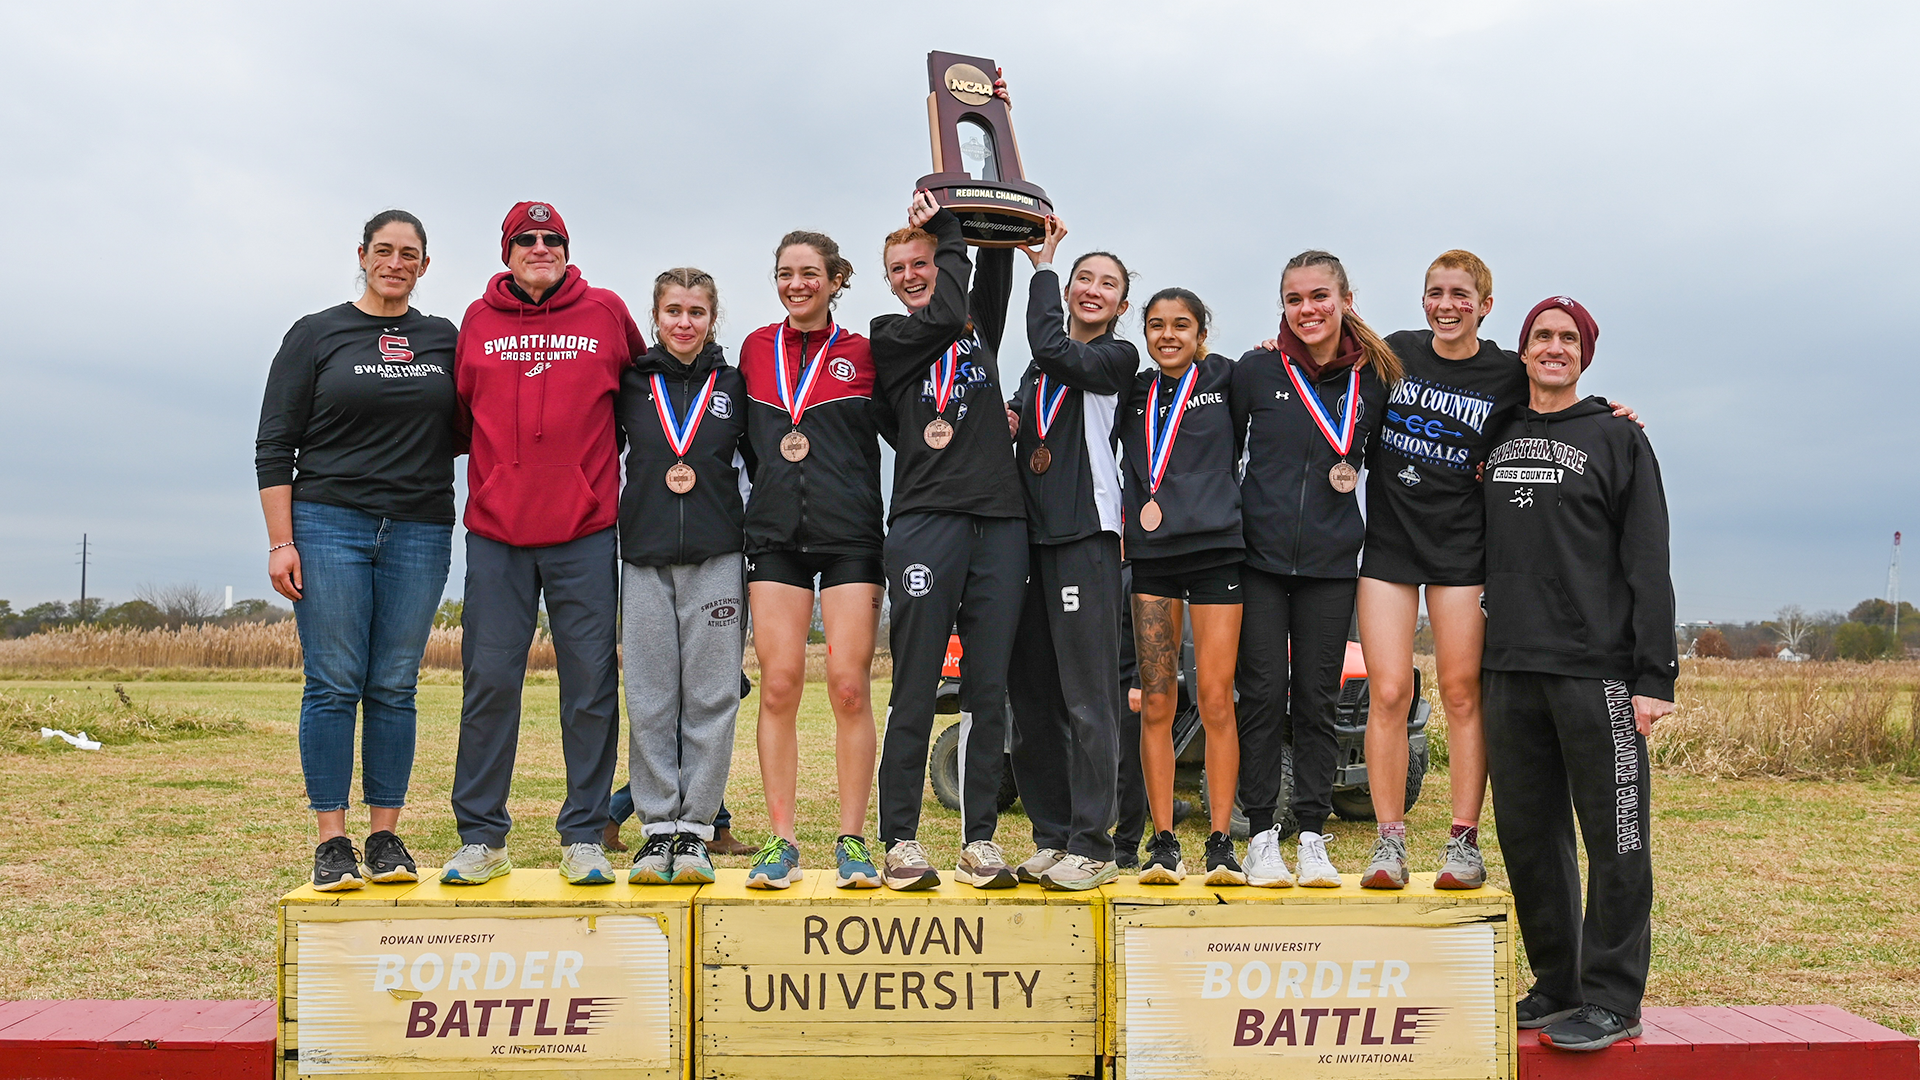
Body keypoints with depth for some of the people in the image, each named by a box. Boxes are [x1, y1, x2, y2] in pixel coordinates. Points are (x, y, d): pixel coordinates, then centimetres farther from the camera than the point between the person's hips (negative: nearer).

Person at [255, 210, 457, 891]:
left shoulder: (445, 340, 14)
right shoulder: (315, 336, 7)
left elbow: (461, 432, 21)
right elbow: (275, 446, 3)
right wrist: (281, 541, -5)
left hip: (419, 533, 2)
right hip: (329, 525, -2)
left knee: (394, 688, 3)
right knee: (333, 685, -3)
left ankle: (385, 838, 9)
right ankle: (331, 842, 3)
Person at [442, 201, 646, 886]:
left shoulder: (605, 313, 7)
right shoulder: (478, 320, 10)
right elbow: (460, 413, 18)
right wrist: (498, 462, 4)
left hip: (585, 531, 0)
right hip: (496, 529, 1)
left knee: (591, 685, 1)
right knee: (489, 681, 0)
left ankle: (583, 839, 11)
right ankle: (481, 839, 11)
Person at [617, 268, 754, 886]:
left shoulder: (734, 386, 9)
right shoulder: (631, 384, 10)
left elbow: (763, 463, 15)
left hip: (716, 557, -1)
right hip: (645, 556, 1)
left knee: (711, 696, -2)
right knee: (650, 698, 0)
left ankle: (696, 828, 4)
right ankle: (658, 827, 8)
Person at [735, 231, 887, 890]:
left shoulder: (863, 354, 5)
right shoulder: (755, 349, 13)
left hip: (851, 535, -2)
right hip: (775, 535, 2)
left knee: (850, 687, -6)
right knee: (778, 686, -3)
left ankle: (852, 841, 4)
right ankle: (781, 840, 5)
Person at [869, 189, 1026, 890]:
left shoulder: (980, 324, 21)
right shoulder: (888, 338, 9)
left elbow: (993, 264, 14)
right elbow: (945, 317, -5)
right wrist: (946, 223, 6)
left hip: (1000, 521, 4)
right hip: (925, 521, -3)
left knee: (988, 689, 3)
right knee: (916, 688, -4)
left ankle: (980, 840, 8)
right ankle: (901, 840, 3)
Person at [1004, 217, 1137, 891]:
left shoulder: (1118, 358, 3)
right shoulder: (1039, 371, 23)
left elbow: (1051, 347, -15)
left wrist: (1042, 261, -6)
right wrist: (1005, 427, 4)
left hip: (1085, 535, -7)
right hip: (1029, 532, 7)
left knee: (1088, 695, -9)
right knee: (1032, 694, 6)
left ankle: (1092, 847, -5)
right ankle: (1052, 836, 14)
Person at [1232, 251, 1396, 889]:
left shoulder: (1374, 377, 4)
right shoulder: (1256, 371, -1)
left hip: (1331, 561, 1)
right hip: (1259, 555, -1)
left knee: (1318, 699, 5)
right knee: (1263, 694, -1)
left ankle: (1313, 837, 13)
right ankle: (1261, 837, 8)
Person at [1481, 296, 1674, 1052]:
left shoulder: (1616, 437, 2)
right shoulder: (1496, 439, 16)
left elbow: (1648, 565, -3)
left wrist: (1654, 675, -10)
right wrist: (1480, 662, 12)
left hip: (1597, 671, -5)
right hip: (1510, 671, 5)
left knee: (1615, 836, -1)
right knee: (1527, 834, 9)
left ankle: (1611, 999, 7)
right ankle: (1556, 985, 22)